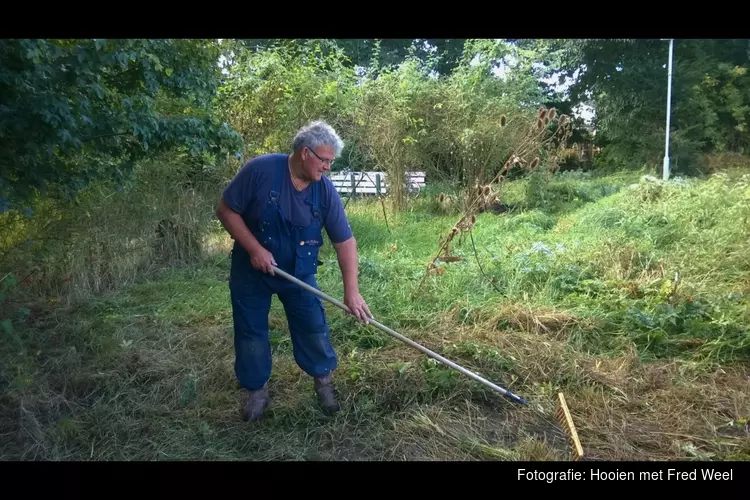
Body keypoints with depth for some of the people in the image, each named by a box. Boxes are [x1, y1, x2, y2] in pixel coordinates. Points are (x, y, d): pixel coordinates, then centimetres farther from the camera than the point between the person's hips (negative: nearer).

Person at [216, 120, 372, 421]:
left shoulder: (325, 190, -14)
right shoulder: (260, 170, -23)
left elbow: (345, 241, -12)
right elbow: (226, 210, -16)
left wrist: (351, 290, -17)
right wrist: (254, 248, -24)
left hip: (299, 272, 2)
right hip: (251, 270, -1)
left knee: (313, 326, 5)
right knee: (251, 331, 8)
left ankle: (324, 380, 27)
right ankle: (257, 390, 27)